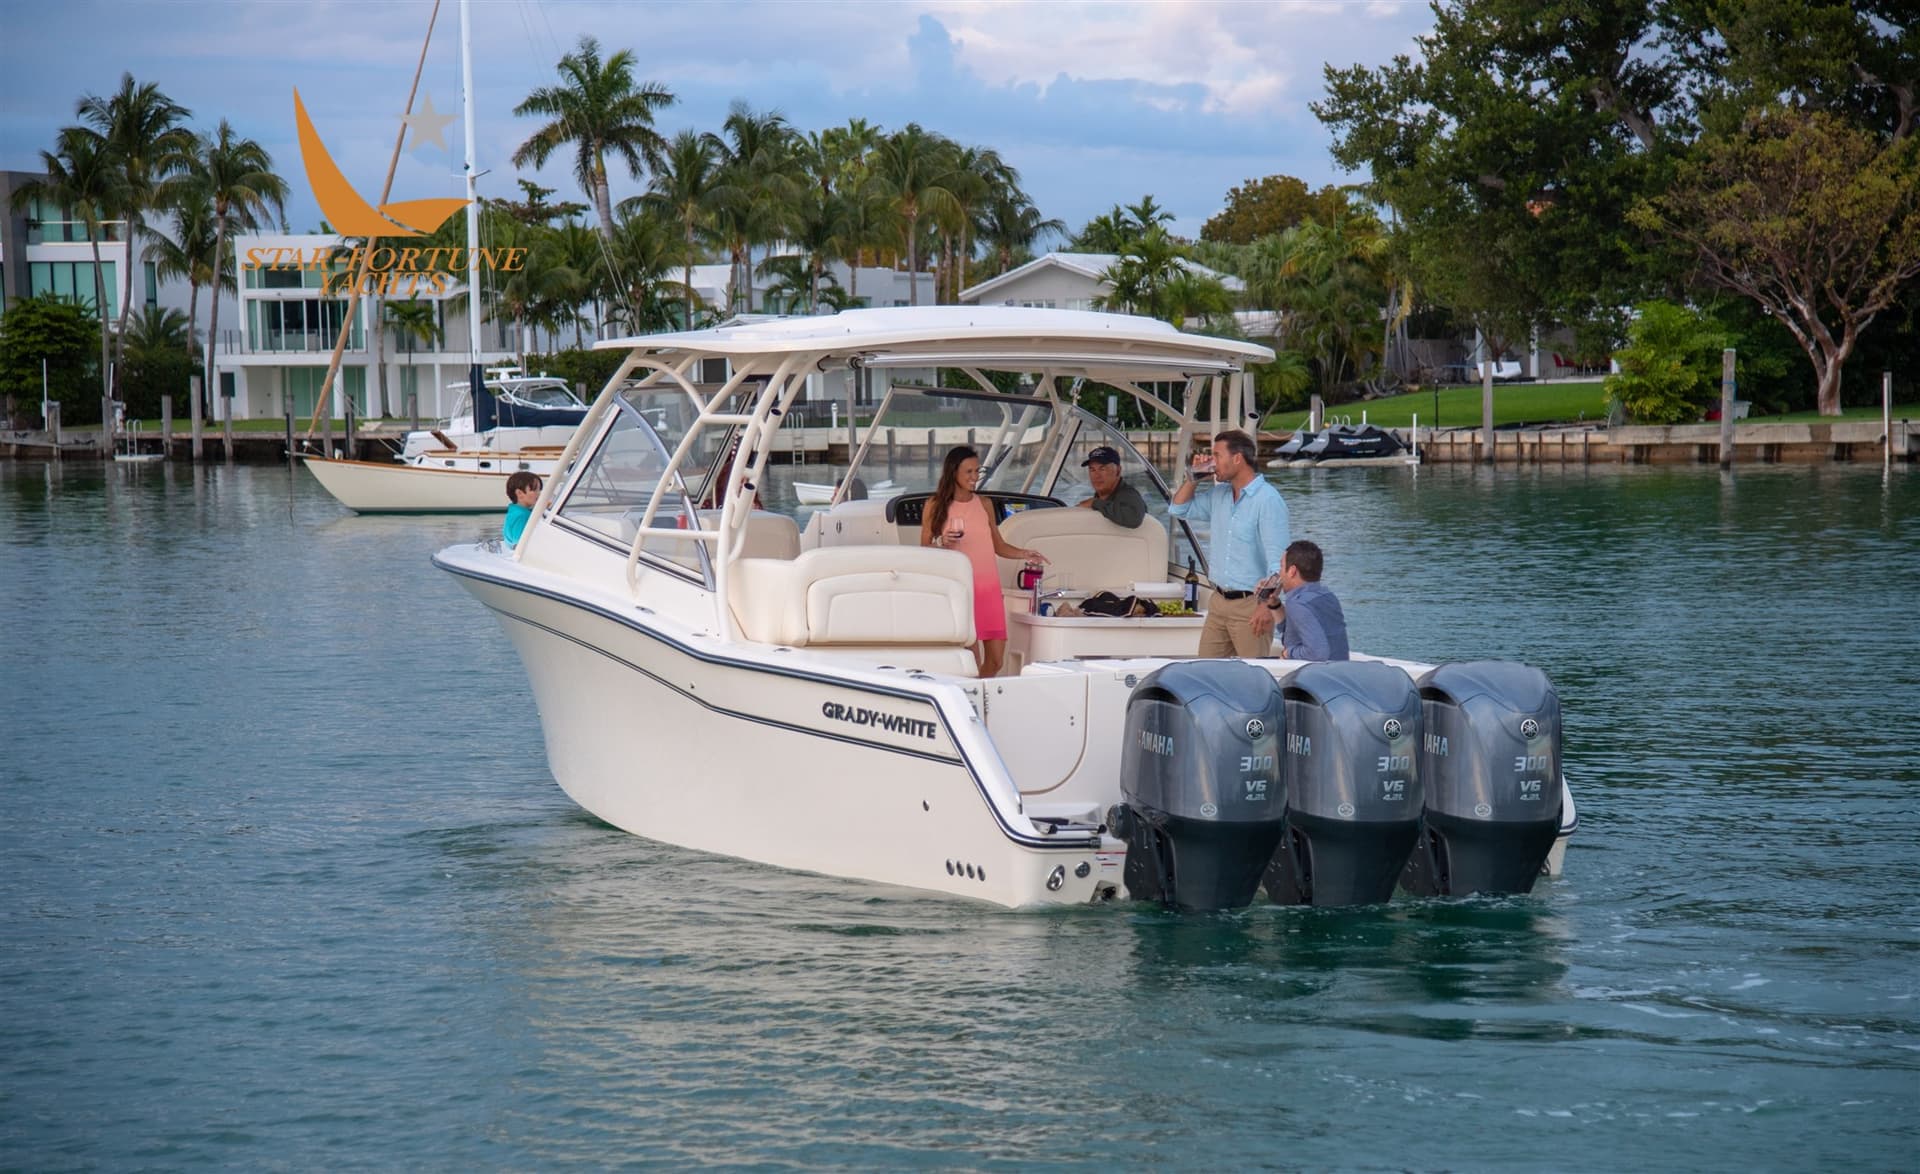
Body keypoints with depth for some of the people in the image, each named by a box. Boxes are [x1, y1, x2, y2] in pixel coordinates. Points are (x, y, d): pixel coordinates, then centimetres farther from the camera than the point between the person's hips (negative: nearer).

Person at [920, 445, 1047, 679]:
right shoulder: (935, 506, 2)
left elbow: (999, 546, 18)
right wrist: (943, 543, -15)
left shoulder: (984, 504, 12)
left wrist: (1024, 554, 1)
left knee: (995, 661, 1)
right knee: (971, 661, -13)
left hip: (989, 588, 4)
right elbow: (924, 549, 5)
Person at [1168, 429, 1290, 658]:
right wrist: (1194, 478, 9)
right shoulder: (1218, 495, 13)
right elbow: (1179, 508, 25)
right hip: (1219, 602, 8)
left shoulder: (1268, 500, -13)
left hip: (1250, 604, -8)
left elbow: (1277, 561, -18)